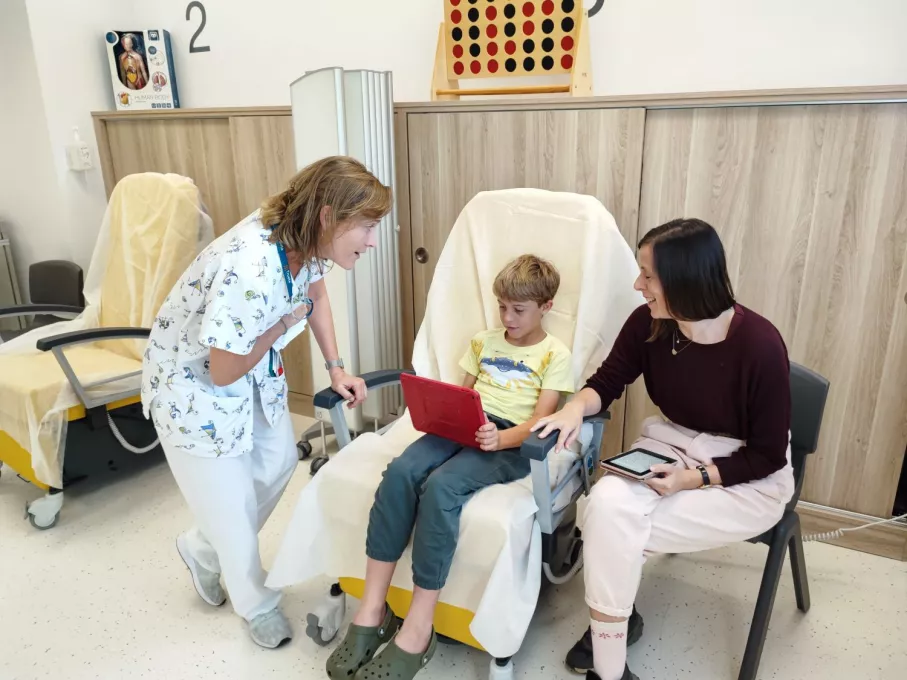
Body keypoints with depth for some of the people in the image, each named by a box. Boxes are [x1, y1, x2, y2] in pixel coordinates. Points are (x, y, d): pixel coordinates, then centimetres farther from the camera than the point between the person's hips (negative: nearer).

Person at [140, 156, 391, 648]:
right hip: (194, 382, -8)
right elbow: (223, 373, -28)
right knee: (230, 501, 7)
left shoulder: (305, 238, -16)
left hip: (254, 369, 8)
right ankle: (256, 604, 35)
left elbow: (315, 293, 7)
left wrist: (336, 369, 1)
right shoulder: (251, 272, -41)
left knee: (279, 463, 17)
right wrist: (288, 322, -18)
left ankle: (202, 550, 43)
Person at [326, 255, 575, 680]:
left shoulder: (555, 355, 6)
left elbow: (540, 422, -4)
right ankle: (372, 608, -20)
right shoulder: (483, 342, 23)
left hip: (512, 442, -5)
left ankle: (418, 629, -24)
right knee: (401, 472, -27)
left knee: (440, 486, -33)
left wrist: (500, 438, -24)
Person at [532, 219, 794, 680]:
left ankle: (614, 621, 7)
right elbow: (609, 380, 4)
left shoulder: (759, 346, -23)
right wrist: (576, 408, -18)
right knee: (606, 501, -25)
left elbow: (768, 456, -14)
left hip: (749, 481, -4)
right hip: (670, 445, 5)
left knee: (615, 528, -24)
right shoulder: (648, 323, -11)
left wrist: (694, 479, -25)